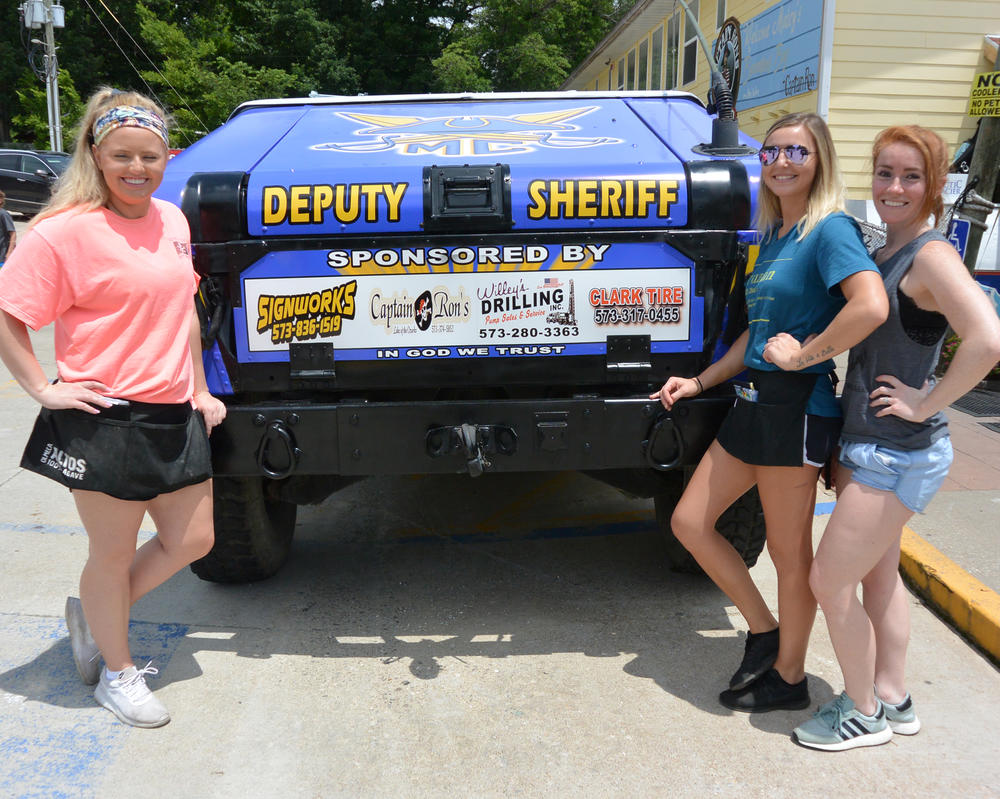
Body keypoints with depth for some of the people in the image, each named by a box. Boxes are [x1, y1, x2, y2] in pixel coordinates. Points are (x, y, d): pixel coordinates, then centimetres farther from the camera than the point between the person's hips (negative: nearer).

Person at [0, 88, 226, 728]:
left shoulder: (173, 221, 8)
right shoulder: (66, 231, -13)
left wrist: (200, 389, 16)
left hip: (174, 415, 7)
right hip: (105, 419, -7)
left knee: (192, 540, 14)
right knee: (113, 556, 8)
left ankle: (94, 615, 37)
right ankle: (118, 671, 31)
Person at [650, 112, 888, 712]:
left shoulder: (830, 229, -12)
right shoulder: (773, 236, 15)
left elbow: (872, 307, -30)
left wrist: (803, 355, -21)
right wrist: (700, 382, 19)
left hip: (797, 410, -9)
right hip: (754, 403, 9)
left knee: (790, 553, 5)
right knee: (690, 522, 12)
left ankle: (789, 677, 26)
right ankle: (764, 630, 27)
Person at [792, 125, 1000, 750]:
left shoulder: (932, 256, -17)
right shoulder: (881, 255, 10)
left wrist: (925, 404, -22)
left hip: (899, 453, -9)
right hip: (868, 444, 9)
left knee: (830, 581, -1)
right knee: (879, 574, 19)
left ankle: (864, 715, 18)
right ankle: (893, 698, 36)